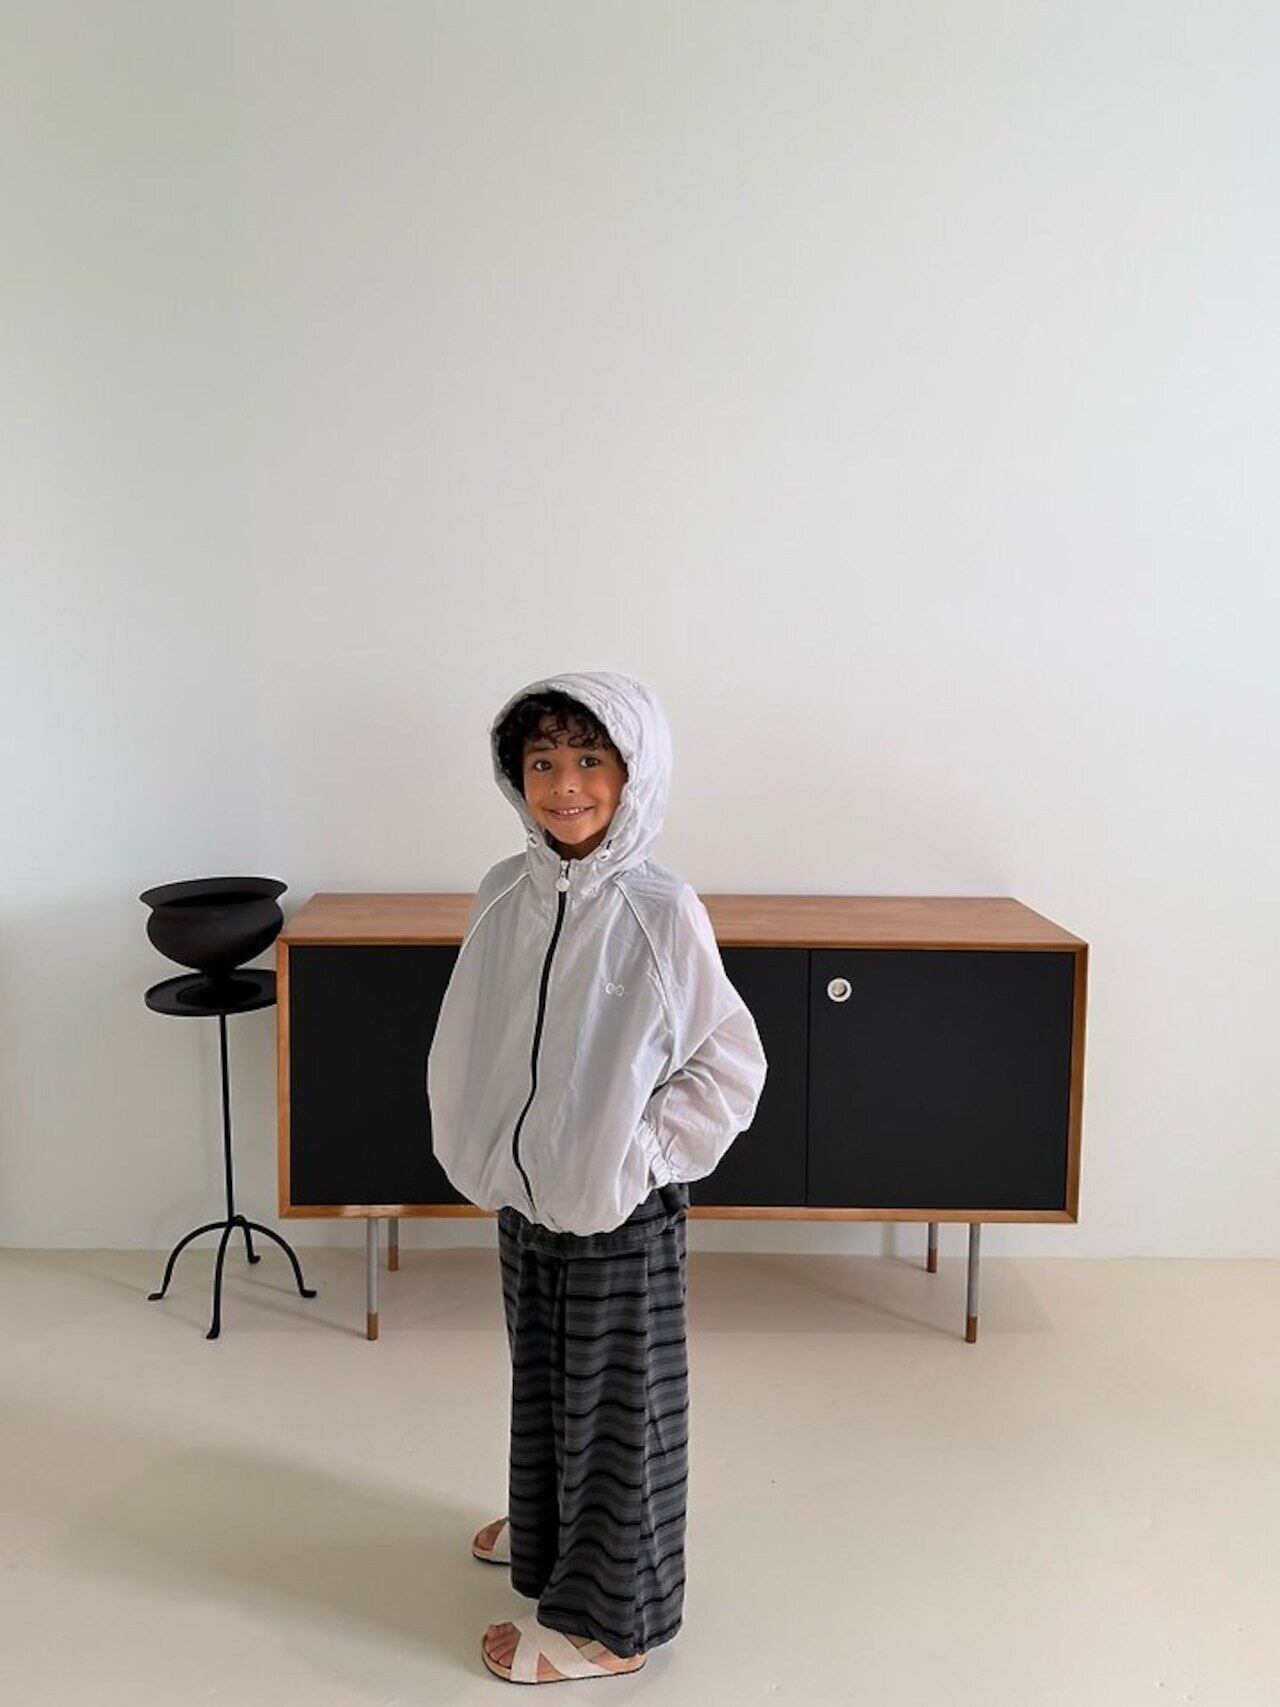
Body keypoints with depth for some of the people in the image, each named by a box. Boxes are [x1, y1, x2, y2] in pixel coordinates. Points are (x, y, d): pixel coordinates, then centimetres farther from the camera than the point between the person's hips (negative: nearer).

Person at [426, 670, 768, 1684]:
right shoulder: (506, 893, -4)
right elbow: (468, 1040, 9)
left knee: (618, 1404, 11)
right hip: (522, 1195, 6)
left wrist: (637, 1157, -14)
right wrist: (482, 1154, 2)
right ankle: (547, 1525, 51)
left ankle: (607, 1623, 29)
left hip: (622, 1214, -5)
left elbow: (732, 1065, -12)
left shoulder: (663, 913, -20)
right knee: (542, 1376, 25)